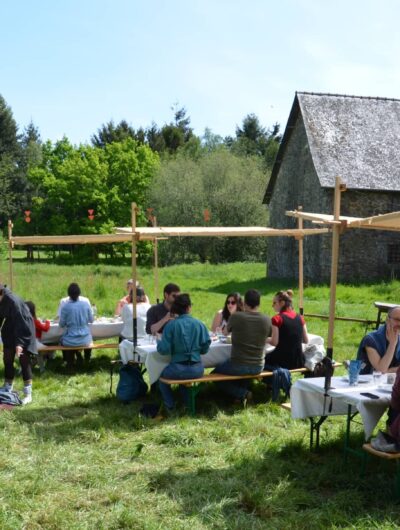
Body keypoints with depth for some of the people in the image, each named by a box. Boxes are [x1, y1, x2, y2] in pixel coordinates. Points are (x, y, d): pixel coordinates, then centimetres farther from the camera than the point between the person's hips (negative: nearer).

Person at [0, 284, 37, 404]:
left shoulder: (13, 301, -30)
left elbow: (19, 322, -28)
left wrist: (19, 343, -31)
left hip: (24, 331, -7)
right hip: (10, 331, 7)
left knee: (24, 361, -7)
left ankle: (28, 394, -1)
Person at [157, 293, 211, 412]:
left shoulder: (171, 325, -10)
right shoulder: (199, 324, -3)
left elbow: (164, 350, -11)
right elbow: (205, 348, 2)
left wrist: (159, 342, 10)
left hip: (178, 370, -3)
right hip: (197, 370, 3)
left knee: (162, 376, 29)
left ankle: (170, 407, 21)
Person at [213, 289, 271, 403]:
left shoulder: (236, 316, -13)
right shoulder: (267, 320, -5)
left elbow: (226, 332, 8)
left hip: (238, 366, -5)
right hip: (258, 367, 5)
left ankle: (241, 393, 1)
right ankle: (243, 391, 15)